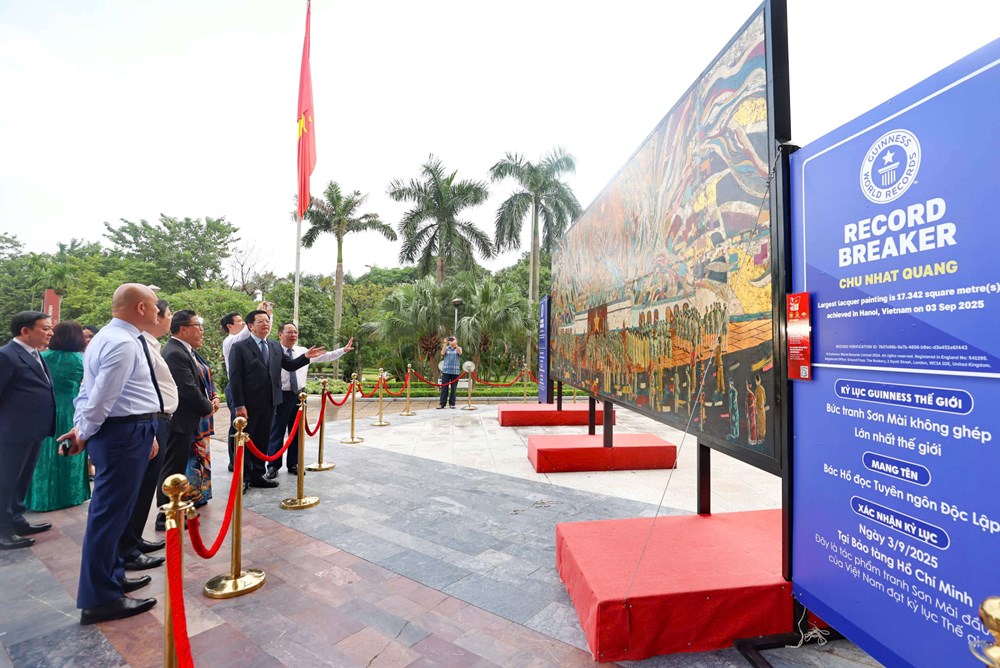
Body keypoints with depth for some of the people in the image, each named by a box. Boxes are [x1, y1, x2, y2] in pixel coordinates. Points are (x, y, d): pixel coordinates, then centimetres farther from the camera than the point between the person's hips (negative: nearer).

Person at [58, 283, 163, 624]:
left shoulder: (107, 337, 15)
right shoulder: (124, 344, -19)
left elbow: (90, 390, 16)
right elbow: (101, 397, -20)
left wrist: (80, 427, 14)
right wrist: (85, 434, -4)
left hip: (117, 431, 11)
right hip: (125, 433, -11)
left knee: (110, 509, 19)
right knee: (110, 512, -1)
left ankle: (112, 577, 34)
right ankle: (100, 599, 11)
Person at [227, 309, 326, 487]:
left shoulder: (275, 346, 9)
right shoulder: (240, 348, -9)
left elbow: (289, 365, 12)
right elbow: (235, 378, -12)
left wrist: (306, 357, -6)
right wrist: (239, 405, -16)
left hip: (269, 404, 6)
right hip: (248, 405, -6)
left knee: (262, 441, 15)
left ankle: (257, 476, 28)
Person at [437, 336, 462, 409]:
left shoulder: (459, 348, 8)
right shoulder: (446, 348, 10)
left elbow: (460, 353, -16)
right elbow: (442, 353, -10)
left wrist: (455, 344, -32)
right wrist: (445, 344, -24)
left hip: (455, 372, 0)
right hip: (446, 371, 0)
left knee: (454, 388, 3)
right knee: (444, 387, -1)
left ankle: (452, 403, 12)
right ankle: (442, 404, 3)